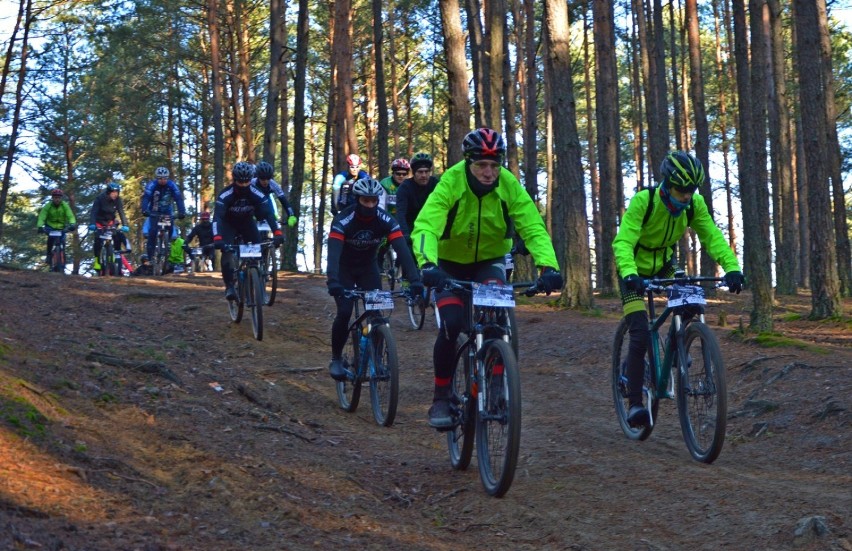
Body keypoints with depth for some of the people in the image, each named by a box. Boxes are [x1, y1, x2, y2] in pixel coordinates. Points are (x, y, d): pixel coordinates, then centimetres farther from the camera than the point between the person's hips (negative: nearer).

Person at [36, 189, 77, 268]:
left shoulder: (65, 206, -13)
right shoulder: (48, 206, -15)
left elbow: (70, 216, -23)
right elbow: (42, 217, -24)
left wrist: (72, 224, -44)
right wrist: (40, 226, -42)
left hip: (61, 227, 1)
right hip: (50, 226, -1)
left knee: (62, 242, -14)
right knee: (51, 237, -29)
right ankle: (49, 254, -12)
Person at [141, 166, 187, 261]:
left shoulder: (172, 185, -16)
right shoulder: (152, 185, -20)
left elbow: (179, 199, -22)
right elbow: (146, 198, -30)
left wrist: (182, 212, -37)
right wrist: (144, 210, -47)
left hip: (167, 212, 2)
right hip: (154, 212, -2)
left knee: (170, 228, -21)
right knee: (153, 230, -20)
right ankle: (150, 255, -12)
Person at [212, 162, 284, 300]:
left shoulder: (257, 194, -26)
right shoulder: (225, 195, -32)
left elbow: (269, 213, -32)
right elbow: (217, 217, -42)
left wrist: (277, 233, -47)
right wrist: (217, 238, -58)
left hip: (247, 222, 2)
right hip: (229, 223, -2)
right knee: (226, 250, -25)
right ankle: (229, 286, -21)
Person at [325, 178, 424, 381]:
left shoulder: (385, 220, -22)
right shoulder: (343, 220, -30)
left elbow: (402, 250, -30)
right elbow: (333, 252, -42)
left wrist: (415, 280, -43)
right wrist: (332, 281, -58)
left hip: (368, 267, 3)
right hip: (344, 268, -3)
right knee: (344, 312, -18)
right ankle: (336, 360, 1)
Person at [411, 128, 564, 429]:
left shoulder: (509, 186, -20)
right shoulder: (450, 183, -26)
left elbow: (534, 228, -25)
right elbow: (425, 226, -38)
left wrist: (548, 266, -43)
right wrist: (427, 264, -57)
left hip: (490, 260, 2)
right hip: (451, 263, -1)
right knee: (451, 325, -20)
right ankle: (441, 399, -2)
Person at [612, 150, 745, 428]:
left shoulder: (694, 204, -15)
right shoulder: (643, 201, -29)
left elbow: (712, 237, -21)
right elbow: (622, 242, -37)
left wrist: (732, 267, -38)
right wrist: (629, 274, -54)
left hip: (663, 266, 5)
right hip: (636, 269, -5)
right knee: (640, 335, -17)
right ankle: (634, 404, -11)